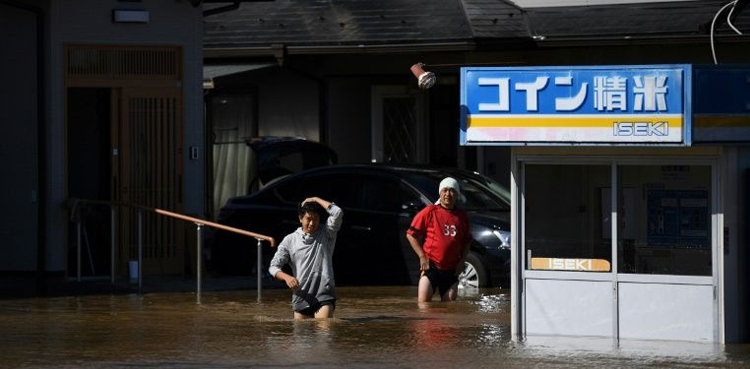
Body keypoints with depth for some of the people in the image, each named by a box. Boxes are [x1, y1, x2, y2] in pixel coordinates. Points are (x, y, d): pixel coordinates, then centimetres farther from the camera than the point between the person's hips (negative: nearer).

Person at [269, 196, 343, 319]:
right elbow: (274, 266, 7)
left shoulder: (326, 234, 5)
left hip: (324, 296, -3)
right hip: (301, 298, 3)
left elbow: (337, 212, -10)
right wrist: (286, 277, -14)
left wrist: (316, 199, 1)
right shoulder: (290, 240, 8)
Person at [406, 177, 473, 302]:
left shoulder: (462, 217, 9)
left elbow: (467, 242, 22)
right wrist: (422, 257, -7)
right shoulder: (429, 212, -2)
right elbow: (411, 234, 1)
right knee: (423, 302, -16)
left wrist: (462, 261, 6)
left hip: (451, 270, 4)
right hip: (430, 266, -4)